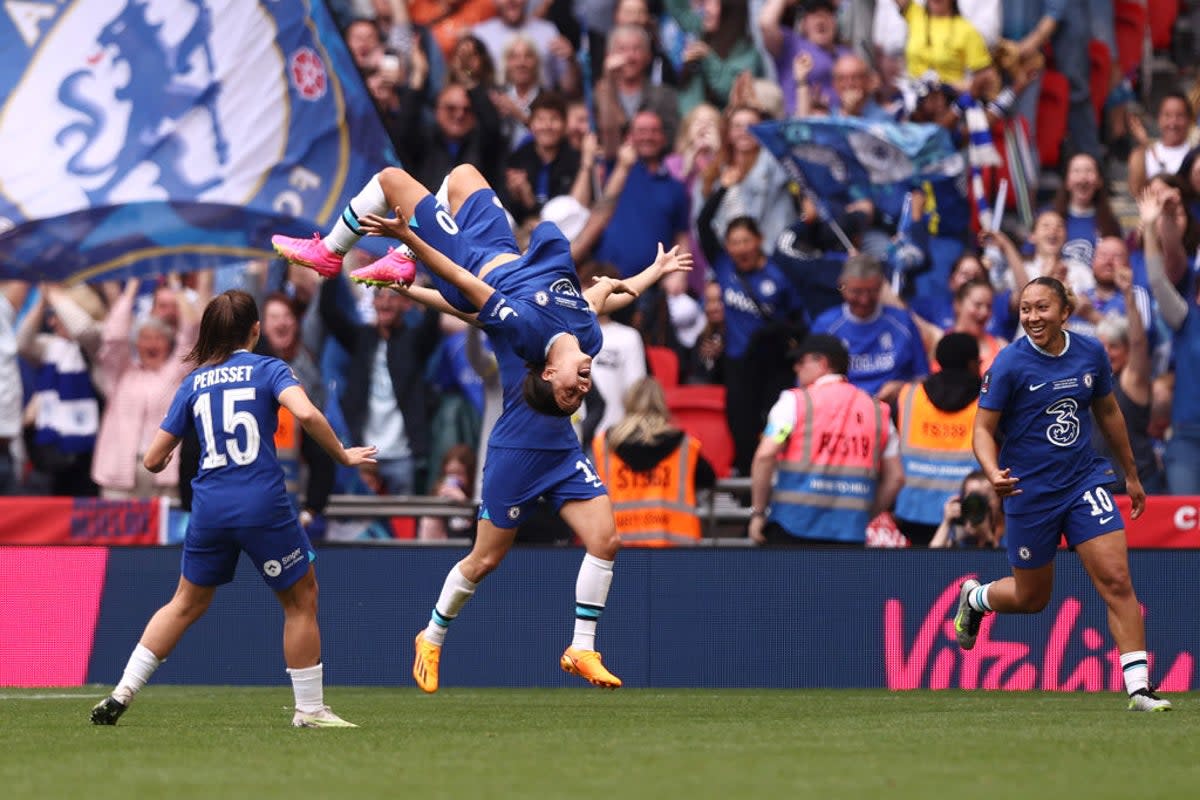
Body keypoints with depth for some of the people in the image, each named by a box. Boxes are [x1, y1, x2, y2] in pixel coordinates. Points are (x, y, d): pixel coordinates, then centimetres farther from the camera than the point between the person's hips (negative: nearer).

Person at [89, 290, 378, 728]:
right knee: (301, 599, 11)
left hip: (209, 507, 4)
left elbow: (153, 460, 12)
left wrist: (159, 460, 36)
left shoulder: (194, 383, 12)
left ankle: (122, 692, 16)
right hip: (264, 506, -4)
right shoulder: (269, 369, 2)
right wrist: (343, 456, -4)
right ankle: (309, 710, 12)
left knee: (187, 603, 20)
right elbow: (306, 413, -18)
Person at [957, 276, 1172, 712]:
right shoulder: (1010, 363, -13)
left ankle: (1139, 688, -9)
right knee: (1032, 598, 10)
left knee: (1117, 580, -11)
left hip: (1084, 480, 3)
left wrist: (1131, 474, 22)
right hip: (1030, 492, -3)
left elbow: (1108, 413, 15)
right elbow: (984, 429, -10)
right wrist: (994, 473, -30)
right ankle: (975, 597, 44)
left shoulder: (1091, 352, -1)